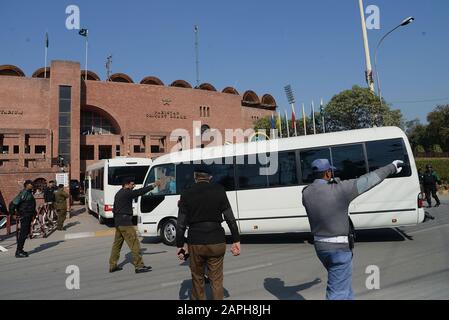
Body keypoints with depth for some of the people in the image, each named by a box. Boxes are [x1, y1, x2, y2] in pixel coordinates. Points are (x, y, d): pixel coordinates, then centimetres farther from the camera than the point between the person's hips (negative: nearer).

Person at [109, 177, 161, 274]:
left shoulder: (118, 194, 17)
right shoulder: (126, 192, -13)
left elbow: (114, 209, 21)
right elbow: (140, 191, -22)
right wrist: (153, 185, -19)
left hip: (118, 222, 10)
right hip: (125, 222, -10)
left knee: (117, 244, 16)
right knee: (134, 244, -7)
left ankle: (112, 266, 22)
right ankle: (139, 266, -5)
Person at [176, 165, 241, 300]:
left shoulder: (186, 194, -2)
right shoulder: (219, 190, -3)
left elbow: (181, 224, -2)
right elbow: (230, 218, -3)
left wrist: (180, 245, 7)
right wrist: (236, 240, 3)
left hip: (195, 243, 0)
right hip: (216, 242, 0)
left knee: (197, 279, 20)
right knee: (216, 280, 13)